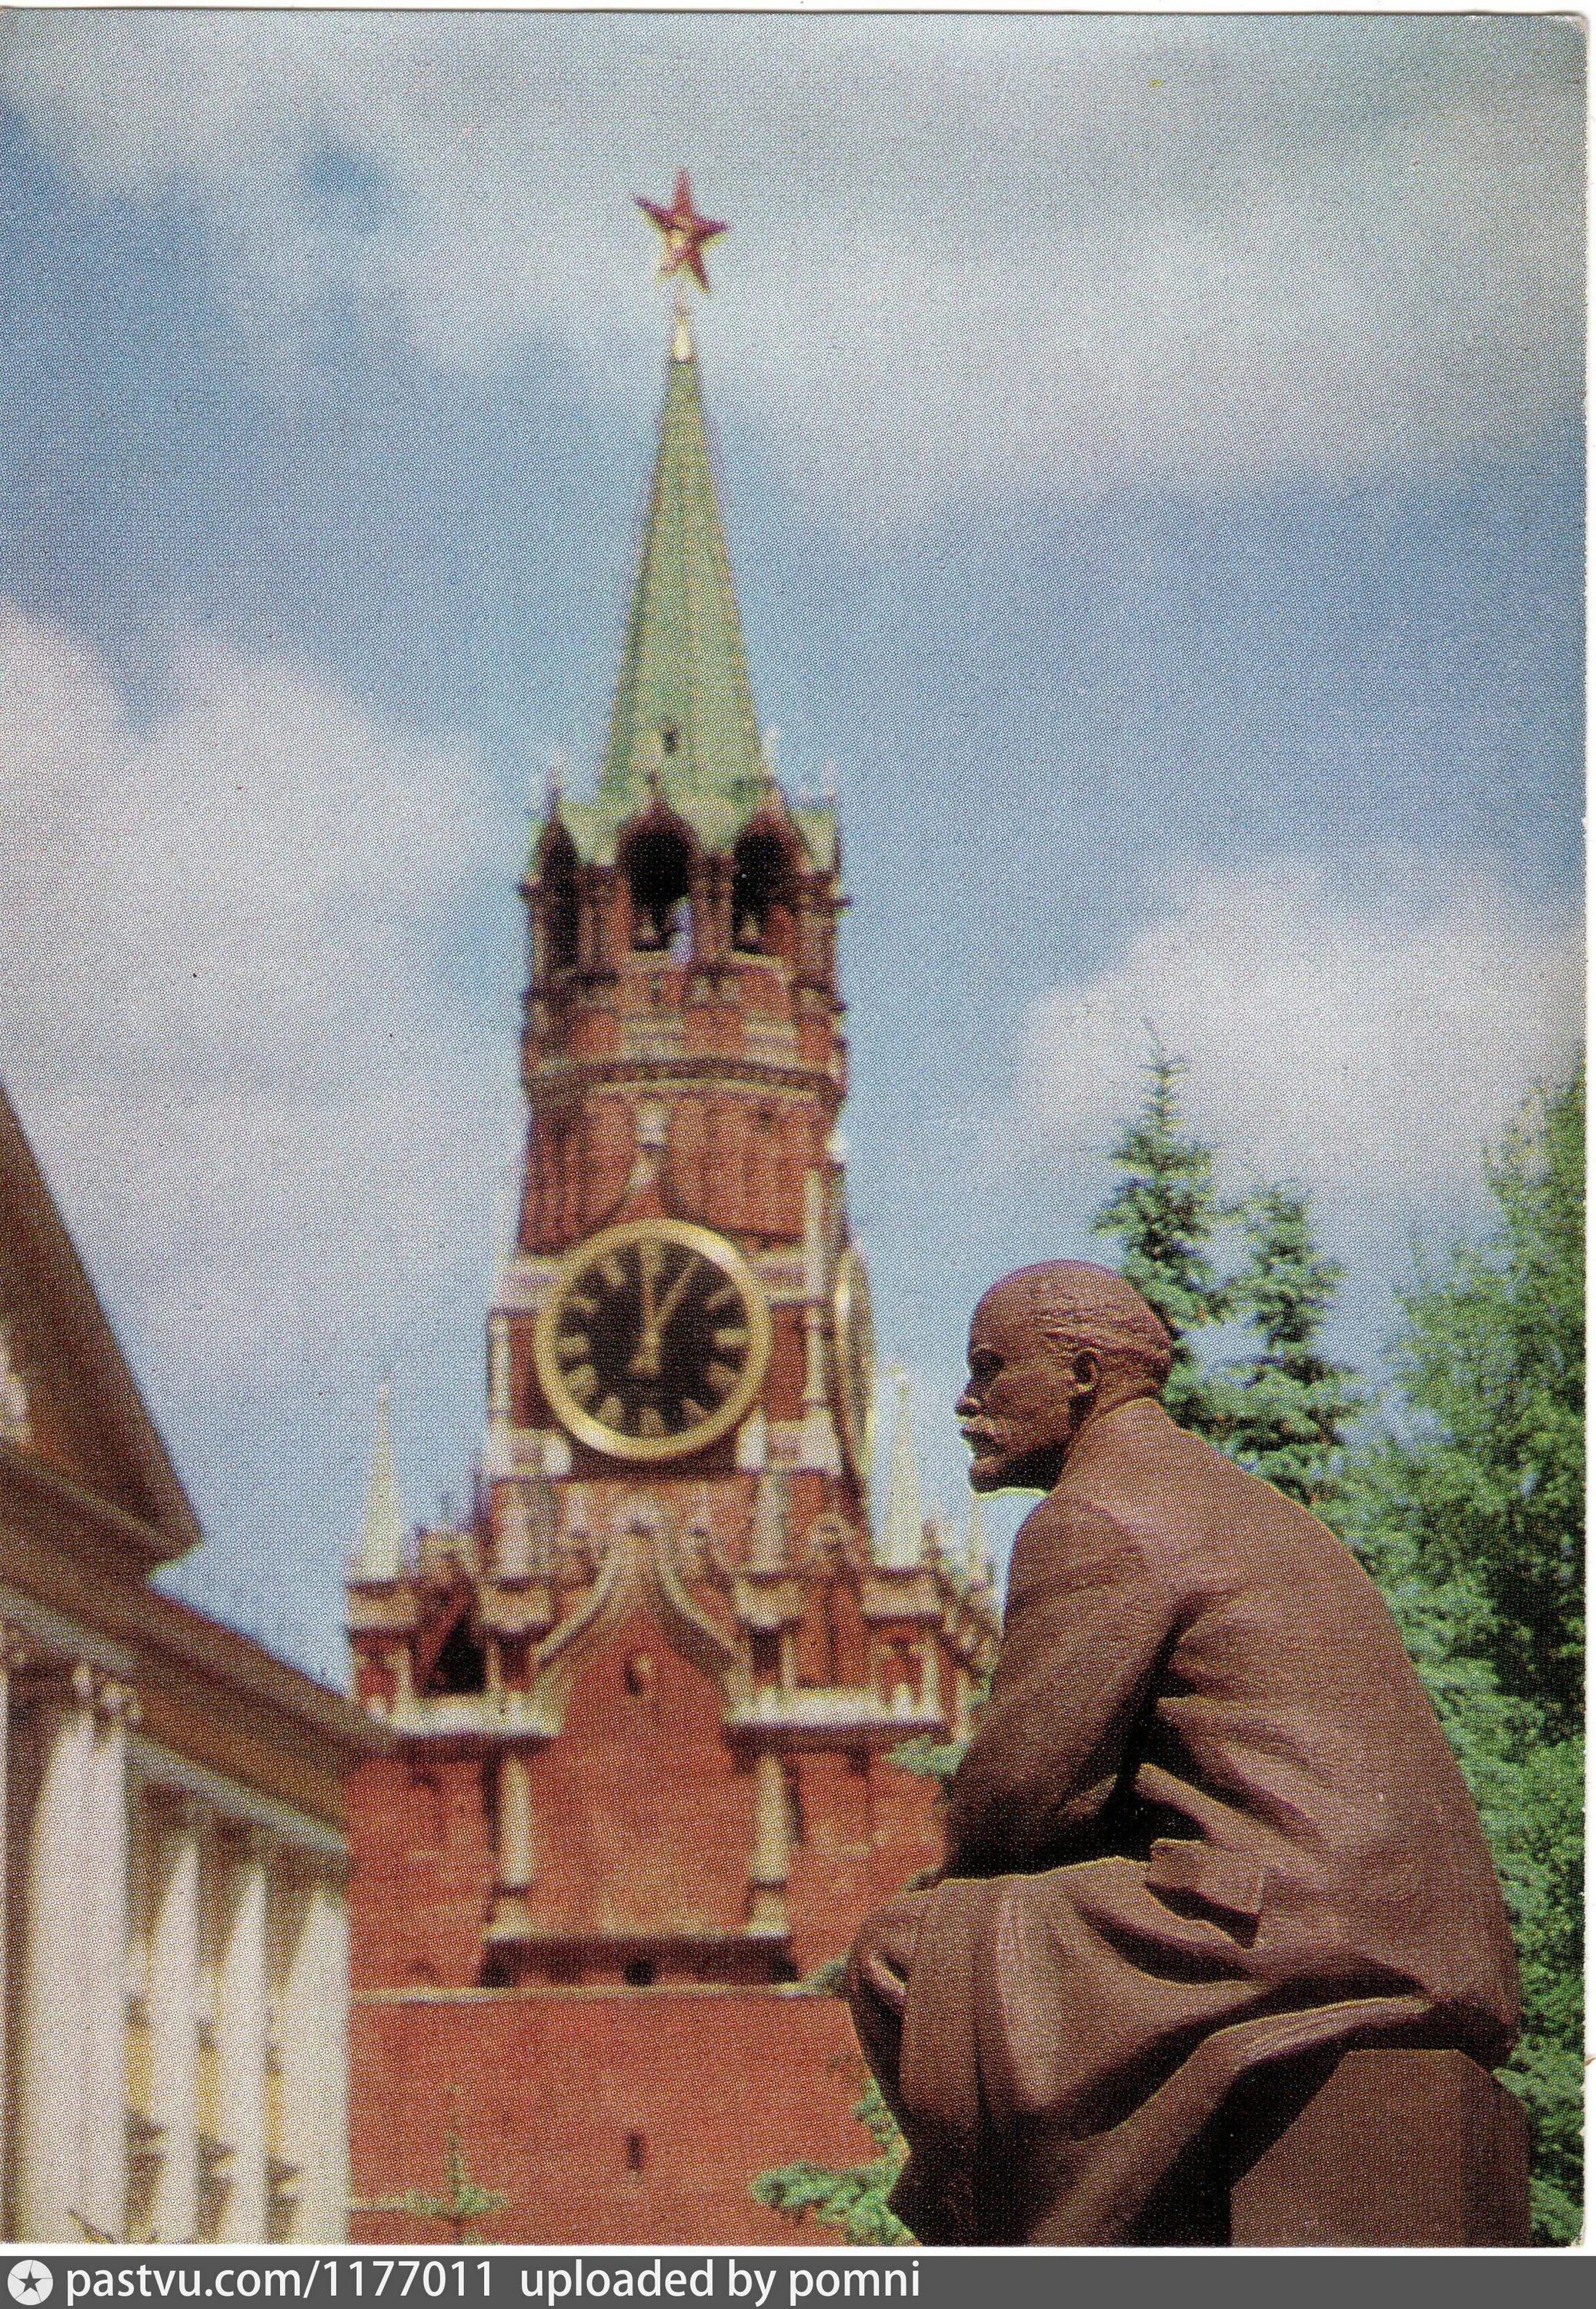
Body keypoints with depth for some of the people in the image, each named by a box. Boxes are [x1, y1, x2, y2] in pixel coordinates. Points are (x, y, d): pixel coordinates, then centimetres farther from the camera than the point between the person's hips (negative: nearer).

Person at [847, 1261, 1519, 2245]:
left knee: (903, 1958, -6)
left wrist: (957, 1886, 12)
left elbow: (1013, 1797, -9)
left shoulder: (1096, 1524, -6)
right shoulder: (1236, 1502, 25)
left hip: (1306, 1934, -10)